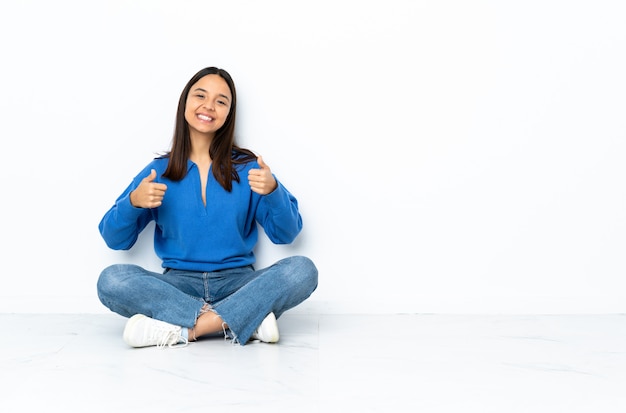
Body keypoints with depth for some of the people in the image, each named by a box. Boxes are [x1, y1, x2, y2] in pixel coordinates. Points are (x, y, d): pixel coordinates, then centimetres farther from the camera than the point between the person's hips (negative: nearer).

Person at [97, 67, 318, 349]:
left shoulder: (247, 167, 5)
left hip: (237, 283, 0)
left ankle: (183, 329, -28)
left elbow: (286, 234, 1)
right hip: (178, 285, 1)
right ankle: (247, 319, -27)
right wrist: (133, 202, -14)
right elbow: (114, 240, 6)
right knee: (111, 279, -26)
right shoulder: (158, 172, 7)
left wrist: (272, 191, -19)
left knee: (302, 270, -25)